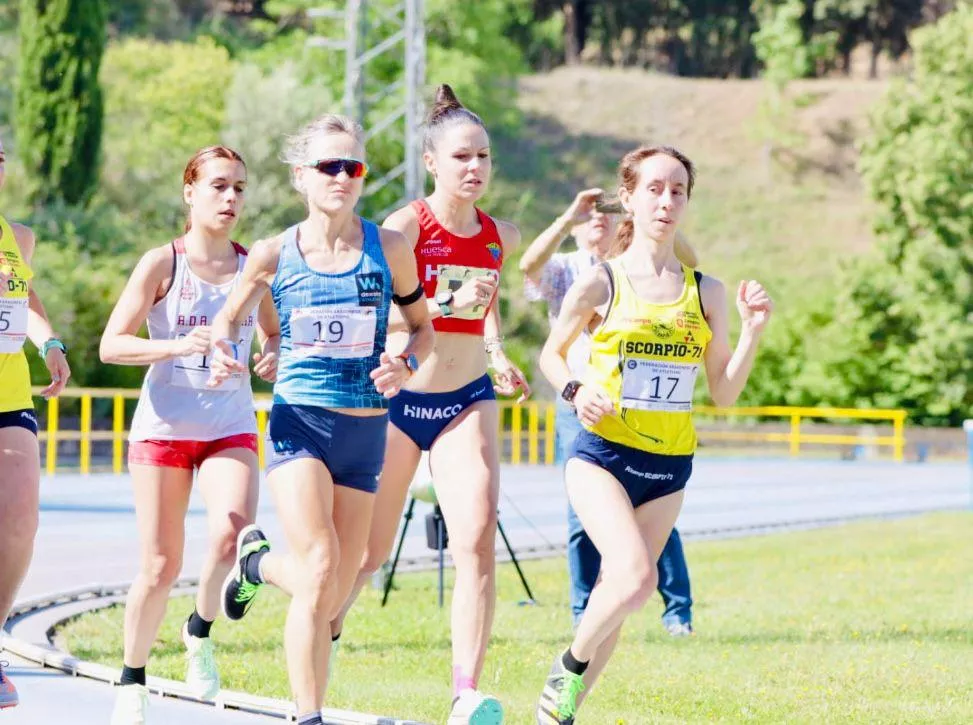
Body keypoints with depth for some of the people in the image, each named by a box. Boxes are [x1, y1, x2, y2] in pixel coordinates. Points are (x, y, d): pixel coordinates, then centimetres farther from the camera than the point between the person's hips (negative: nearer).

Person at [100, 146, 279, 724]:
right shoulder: (163, 263, -4)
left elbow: (274, 333, 21)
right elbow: (112, 344, -8)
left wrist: (273, 356, -3)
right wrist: (177, 346, -23)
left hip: (231, 428, 2)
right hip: (163, 427, -2)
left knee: (231, 536, -24)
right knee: (160, 567, 1)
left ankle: (201, 632, 5)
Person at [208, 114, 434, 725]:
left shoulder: (388, 248, 0)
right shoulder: (275, 254, -1)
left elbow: (422, 328, 11)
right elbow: (230, 318, 13)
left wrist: (405, 366, -10)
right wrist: (221, 352, -9)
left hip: (365, 428, 3)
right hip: (300, 420, -3)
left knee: (334, 593, 7)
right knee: (320, 567, -21)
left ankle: (258, 563, 41)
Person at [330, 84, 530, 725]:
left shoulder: (500, 237, 4)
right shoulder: (405, 227, -11)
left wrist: (499, 356, 10)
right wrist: (445, 305, -30)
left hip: (468, 402, 3)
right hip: (397, 398, -3)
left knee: (478, 540, -18)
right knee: (371, 551, 10)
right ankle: (323, 633, 43)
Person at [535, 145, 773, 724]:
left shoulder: (705, 293, 4)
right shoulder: (600, 284, -4)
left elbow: (725, 393, 6)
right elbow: (552, 354, 9)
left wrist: (753, 330, -7)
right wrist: (576, 391, -11)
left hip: (669, 466, 4)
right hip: (603, 455, -4)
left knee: (617, 594, 6)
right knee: (636, 575, -24)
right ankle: (568, 665, 1)